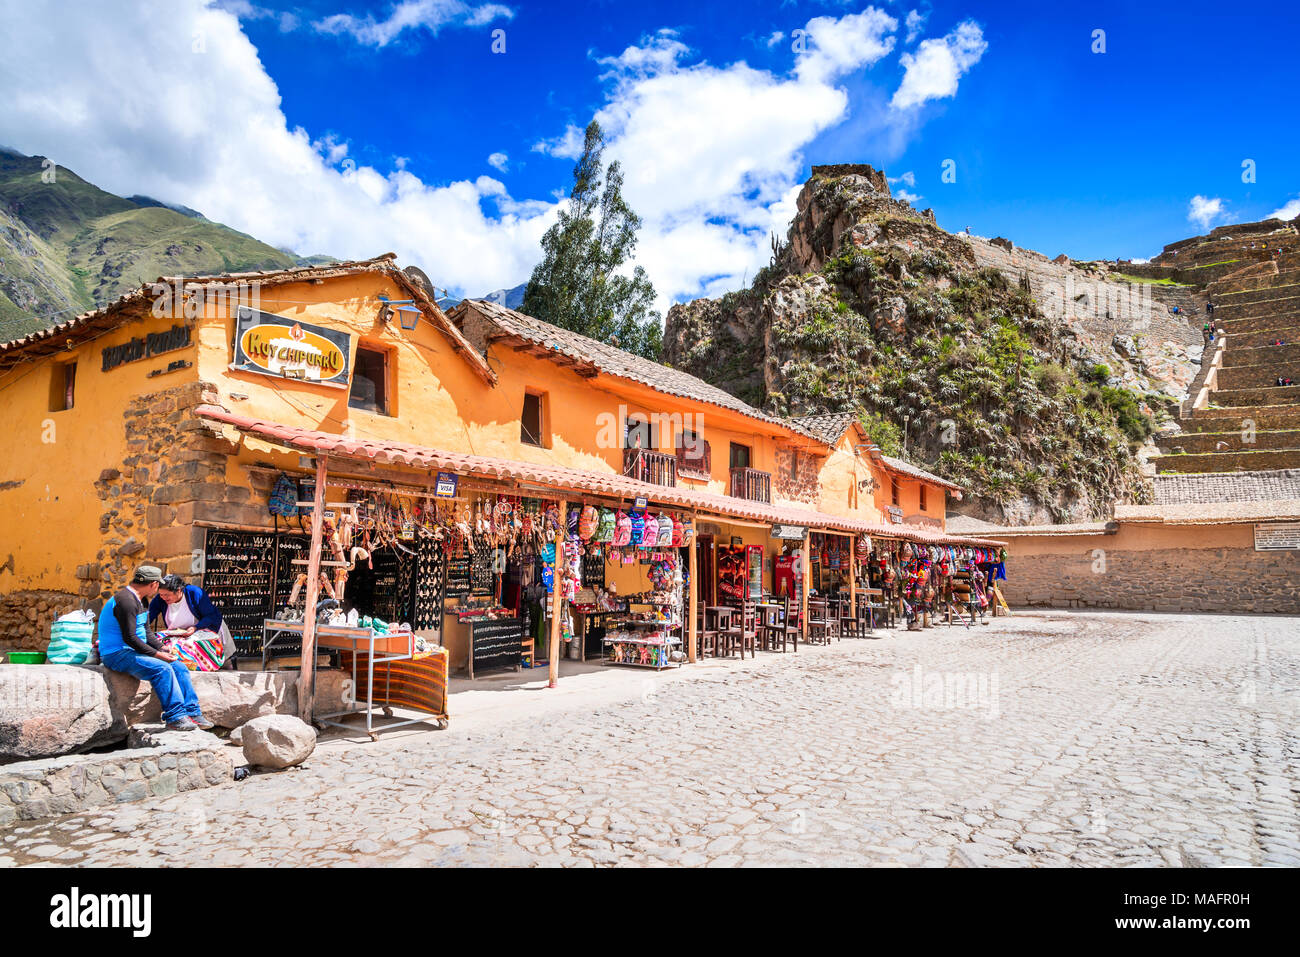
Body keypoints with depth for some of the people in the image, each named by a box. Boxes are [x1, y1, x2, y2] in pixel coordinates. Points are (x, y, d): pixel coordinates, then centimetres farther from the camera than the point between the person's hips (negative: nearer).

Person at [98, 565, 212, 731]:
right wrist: (156, 654, -19)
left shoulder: (140, 600, 15)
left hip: (134, 651, 10)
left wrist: (162, 648, 6)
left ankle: (192, 713, -1)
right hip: (117, 654, -10)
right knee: (162, 669, -28)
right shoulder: (126, 600, -18)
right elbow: (129, 638, -23)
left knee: (178, 667, 0)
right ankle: (175, 718, -23)